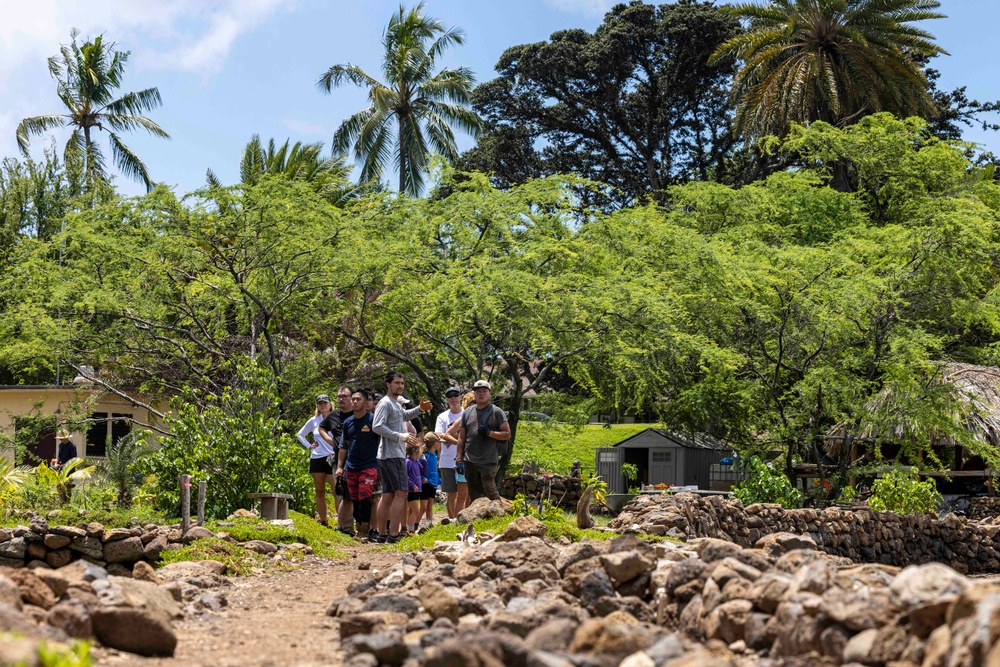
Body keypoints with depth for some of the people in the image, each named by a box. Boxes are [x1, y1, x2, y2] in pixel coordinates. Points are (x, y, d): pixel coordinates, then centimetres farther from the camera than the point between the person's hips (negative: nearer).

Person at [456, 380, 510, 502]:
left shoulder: (496, 412, 1)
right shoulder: (467, 413, 14)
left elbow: (507, 434, -2)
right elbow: (461, 438, 14)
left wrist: (489, 432, -14)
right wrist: (459, 459, 7)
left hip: (488, 461, -5)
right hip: (469, 462, 5)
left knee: (491, 493, -9)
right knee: (474, 495, 9)